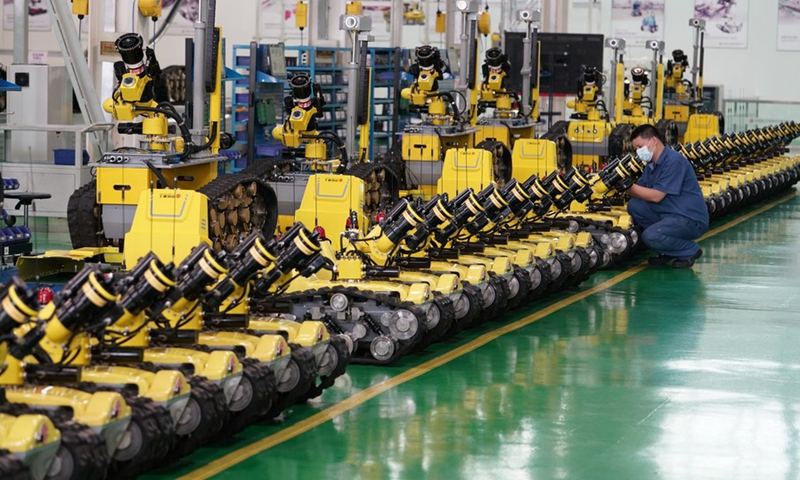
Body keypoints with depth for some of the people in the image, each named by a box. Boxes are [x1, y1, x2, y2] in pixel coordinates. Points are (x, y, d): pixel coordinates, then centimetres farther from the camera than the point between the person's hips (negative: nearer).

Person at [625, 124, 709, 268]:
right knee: (635, 206, -4)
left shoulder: (674, 161, -17)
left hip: (692, 220, -9)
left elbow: (656, 196, -21)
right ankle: (667, 252, 5)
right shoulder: (651, 164, 11)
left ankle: (690, 251, 0)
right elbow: (640, 192, 9)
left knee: (650, 236, -28)